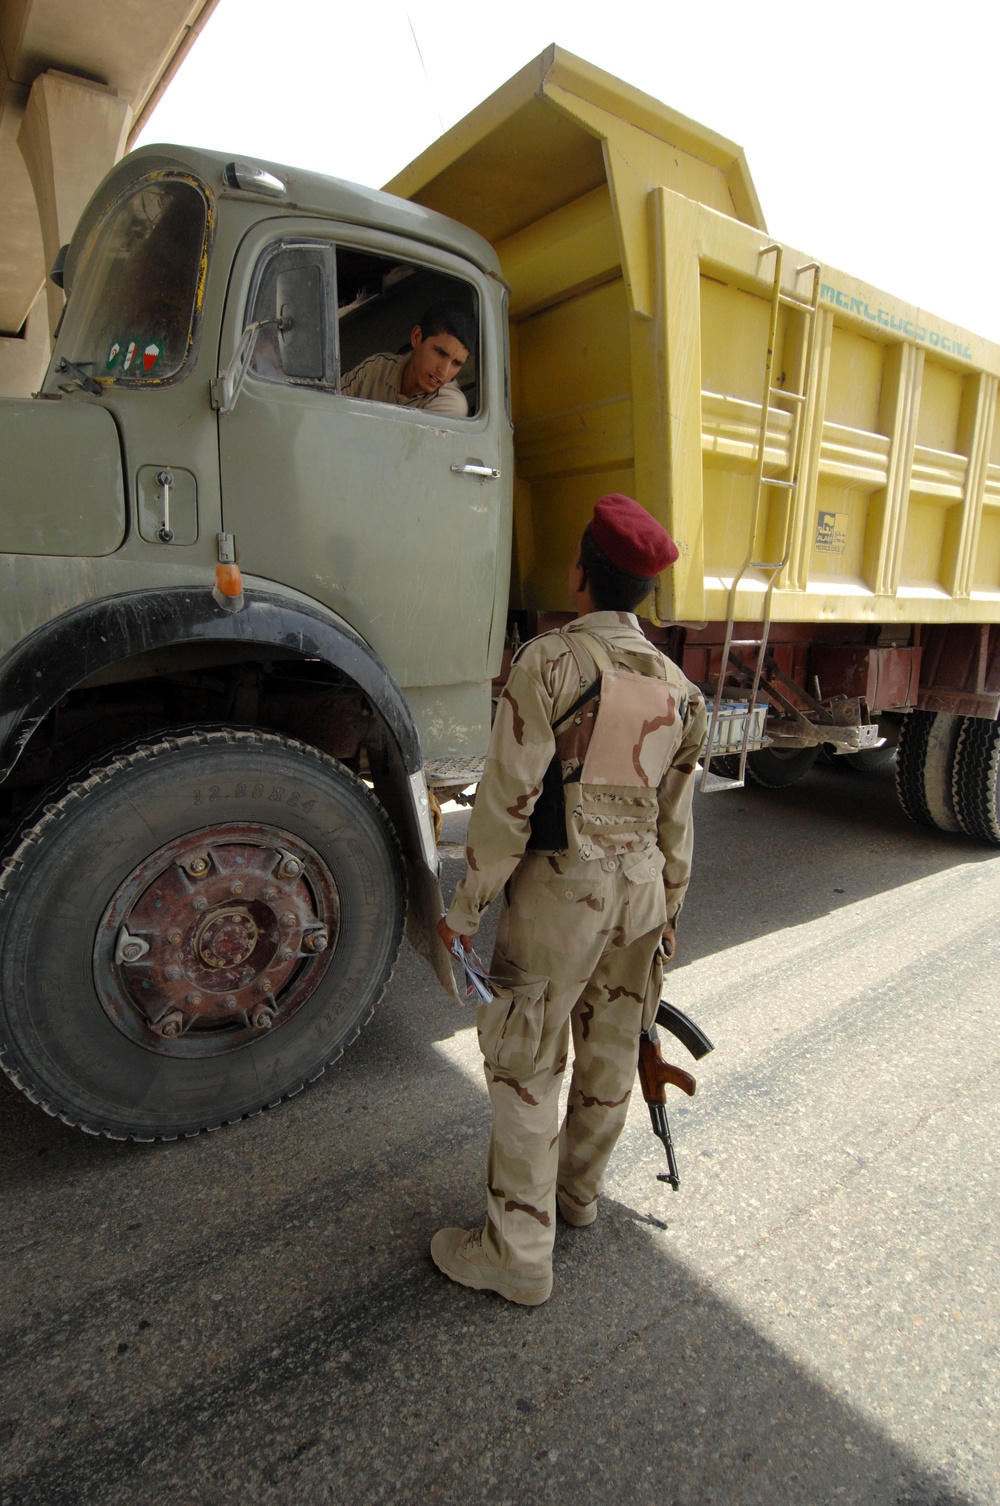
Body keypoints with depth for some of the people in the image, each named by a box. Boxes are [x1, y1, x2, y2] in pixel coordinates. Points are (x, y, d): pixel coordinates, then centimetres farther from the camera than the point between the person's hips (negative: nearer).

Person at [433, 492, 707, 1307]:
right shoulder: (679, 688, 4)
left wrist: (466, 907, -8)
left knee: (524, 1069, 8)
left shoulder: (550, 661, -15)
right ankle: (578, 1189, 45)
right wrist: (668, 911, 20)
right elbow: (675, 821, 9)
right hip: (641, 886, 7)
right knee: (610, 1051, 22)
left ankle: (519, 1252, 23)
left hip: (560, 892, -6)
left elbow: (508, 800, -17)